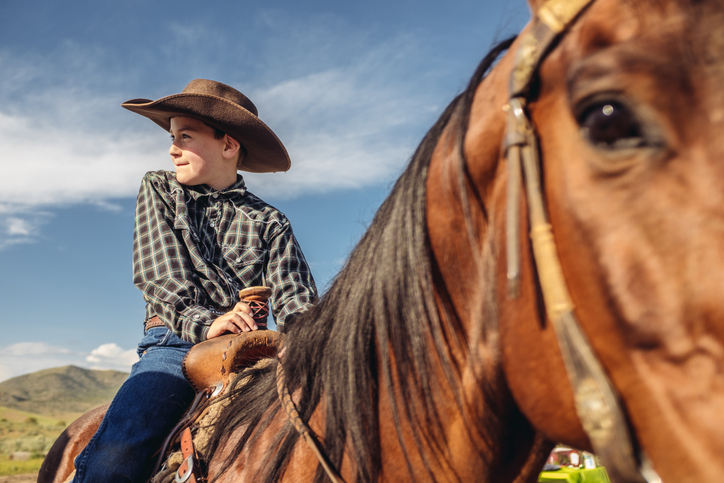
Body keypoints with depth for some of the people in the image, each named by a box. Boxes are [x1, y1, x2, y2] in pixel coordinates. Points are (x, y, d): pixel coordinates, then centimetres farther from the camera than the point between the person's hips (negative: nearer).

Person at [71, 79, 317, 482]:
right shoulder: (158, 189, 16)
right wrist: (202, 324, -16)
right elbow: (160, 274, 3)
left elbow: (294, 300, 1)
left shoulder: (271, 223, 12)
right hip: (174, 343, 0)